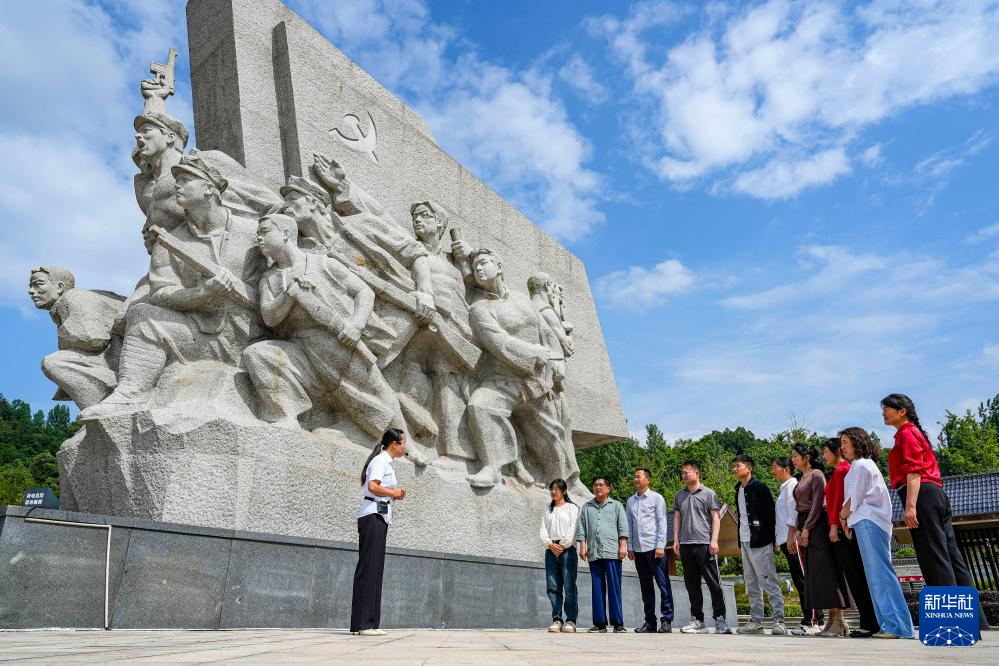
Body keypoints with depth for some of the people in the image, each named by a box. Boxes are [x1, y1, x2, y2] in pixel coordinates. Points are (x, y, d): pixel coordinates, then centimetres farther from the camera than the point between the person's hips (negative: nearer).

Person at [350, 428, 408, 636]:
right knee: (369, 567, -8)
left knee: (375, 568, 9)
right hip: (373, 515, -10)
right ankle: (363, 623, -5)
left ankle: (368, 623, 12)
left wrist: (395, 494, 10)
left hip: (380, 516, 10)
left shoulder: (388, 462, 21)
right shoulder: (380, 460, -8)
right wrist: (393, 492, -8)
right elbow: (373, 486, -21)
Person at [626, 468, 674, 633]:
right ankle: (650, 621, 14)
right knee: (646, 587, 9)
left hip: (654, 548, -5)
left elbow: (662, 522, -4)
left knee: (663, 584, -3)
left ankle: (667, 621, 2)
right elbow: (629, 525, 15)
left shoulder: (656, 498, 0)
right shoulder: (631, 501, 13)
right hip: (638, 549, 5)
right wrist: (629, 546, 8)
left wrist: (660, 546, -11)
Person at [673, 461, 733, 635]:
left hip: (704, 543, -5)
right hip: (685, 544, 5)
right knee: (692, 585, 8)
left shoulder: (708, 493, 1)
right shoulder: (679, 495, 14)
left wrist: (714, 540, -11)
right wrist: (676, 540, 9)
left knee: (714, 583, -3)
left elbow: (715, 518, -2)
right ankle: (697, 621, 15)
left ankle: (719, 620, 4)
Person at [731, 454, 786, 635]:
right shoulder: (739, 490, 14)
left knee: (769, 582, -5)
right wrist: (740, 540, 13)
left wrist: (767, 538, -14)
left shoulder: (759, 487, -10)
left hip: (760, 543, -9)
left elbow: (770, 513, -12)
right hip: (745, 542, 9)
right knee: (751, 585, 12)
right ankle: (755, 621, 18)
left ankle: (779, 621, 1)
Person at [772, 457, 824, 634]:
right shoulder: (784, 487, 20)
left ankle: (814, 620, -5)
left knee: (804, 580, -7)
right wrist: (780, 538, 18)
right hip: (786, 540, 10)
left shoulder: (792, 485, -7)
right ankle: (809, 619, 14)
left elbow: (793, 512, -14)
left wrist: (790, 536, -17)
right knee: (799, 581, 10)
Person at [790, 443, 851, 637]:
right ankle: (832, 620, 8)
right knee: (815, 573, 6)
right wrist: (797, 530, 10)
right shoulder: (802, 478, 19)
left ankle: (839, 621, -8)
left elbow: (817, 503, -14)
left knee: (825, 570, -10)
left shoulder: (816, 474, -6)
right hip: (806, 528, 9)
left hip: (817, 525, -9)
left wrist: (806, 528, -16)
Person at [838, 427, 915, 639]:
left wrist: (843, 515, 5)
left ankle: (897, 625, -13)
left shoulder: (861, 465, -6)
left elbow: (855, 498, -9)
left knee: (880, 572, -12)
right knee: (877, 574, 7)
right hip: (866, 522, 10)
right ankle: (890, 624, 7)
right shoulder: (863, 465, 24)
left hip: (868, 522, -10)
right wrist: (848, 519, 14)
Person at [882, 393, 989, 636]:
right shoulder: (915, 433, 26)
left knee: (934, 558, -10)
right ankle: (974, 620, 10)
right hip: (936, 495, 10)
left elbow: (914, 470, -15)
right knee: (951, 556, 8)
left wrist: (910, 505, -22)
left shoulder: (907, 433, -3)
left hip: (922, 495, -10)